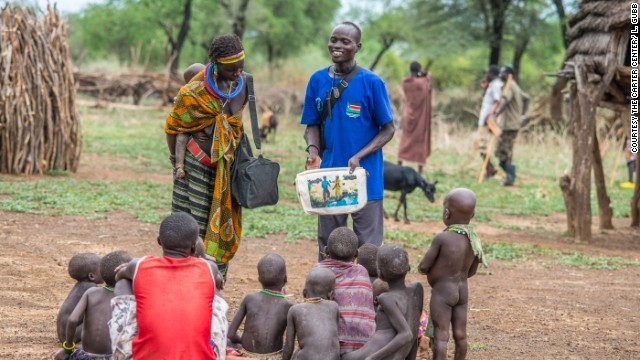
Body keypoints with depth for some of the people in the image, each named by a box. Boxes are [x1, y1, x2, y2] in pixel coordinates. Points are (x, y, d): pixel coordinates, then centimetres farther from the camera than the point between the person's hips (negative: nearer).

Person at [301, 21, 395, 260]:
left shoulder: (372, 83, -7)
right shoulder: (318, 80, 4)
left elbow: (388, 129, -3)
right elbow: (313, 125, 11)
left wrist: (359, 157, -17)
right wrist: (313, 150, -11)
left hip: (365, 177, -3)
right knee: (327, 247, 11)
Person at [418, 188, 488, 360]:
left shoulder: (442, 238, -19)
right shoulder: (475, 240, -1)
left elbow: (423, 267, -14)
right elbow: (471, 272, 10)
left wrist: (437, 267, 7)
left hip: (442, 292, -6)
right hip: (462, 290, 6)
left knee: (440, 336, -3)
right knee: (460, 334, 14)